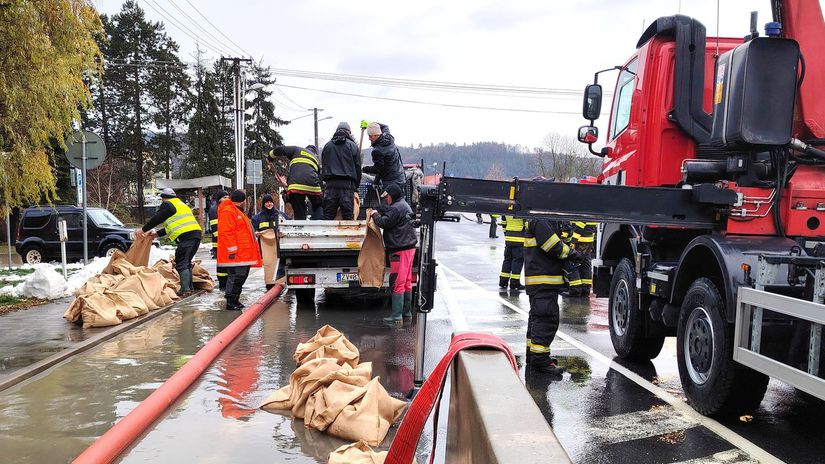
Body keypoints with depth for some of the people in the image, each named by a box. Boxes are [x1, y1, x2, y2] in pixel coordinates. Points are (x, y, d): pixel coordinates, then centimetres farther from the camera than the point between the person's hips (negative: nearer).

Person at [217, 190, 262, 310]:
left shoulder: (237, 211, 23)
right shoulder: (228, 212, -12)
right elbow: (226, 232, -19)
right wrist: (232, 250, -21)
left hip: (243, 254, 11)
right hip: (236, 254, -11)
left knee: (242, 275, 13)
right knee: (236, 276, -11)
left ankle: (235, 300, 20)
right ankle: (230, 302, -6)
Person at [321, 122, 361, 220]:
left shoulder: (327, 146, 14)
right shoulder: (353, 146, 5)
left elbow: (323, 166, 16)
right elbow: (358, 167, 6)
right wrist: (356, 185, 14)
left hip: (331, 184, 2)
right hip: (347, 183, -2)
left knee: (328, 215, 3)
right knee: (348, 215, -2)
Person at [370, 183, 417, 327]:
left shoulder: (397, 208, -16)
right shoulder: (403, 205, 17)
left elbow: (384, 223, -15)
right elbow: (387, 210, 27)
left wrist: (375, 215, 2)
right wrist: (378, 211, 12)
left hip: (400, 250, -10)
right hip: (408, 247, 10)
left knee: (397, 283, -9)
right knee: (406, 282, 16)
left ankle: (396, 317, -8)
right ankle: (407, 312, 25)